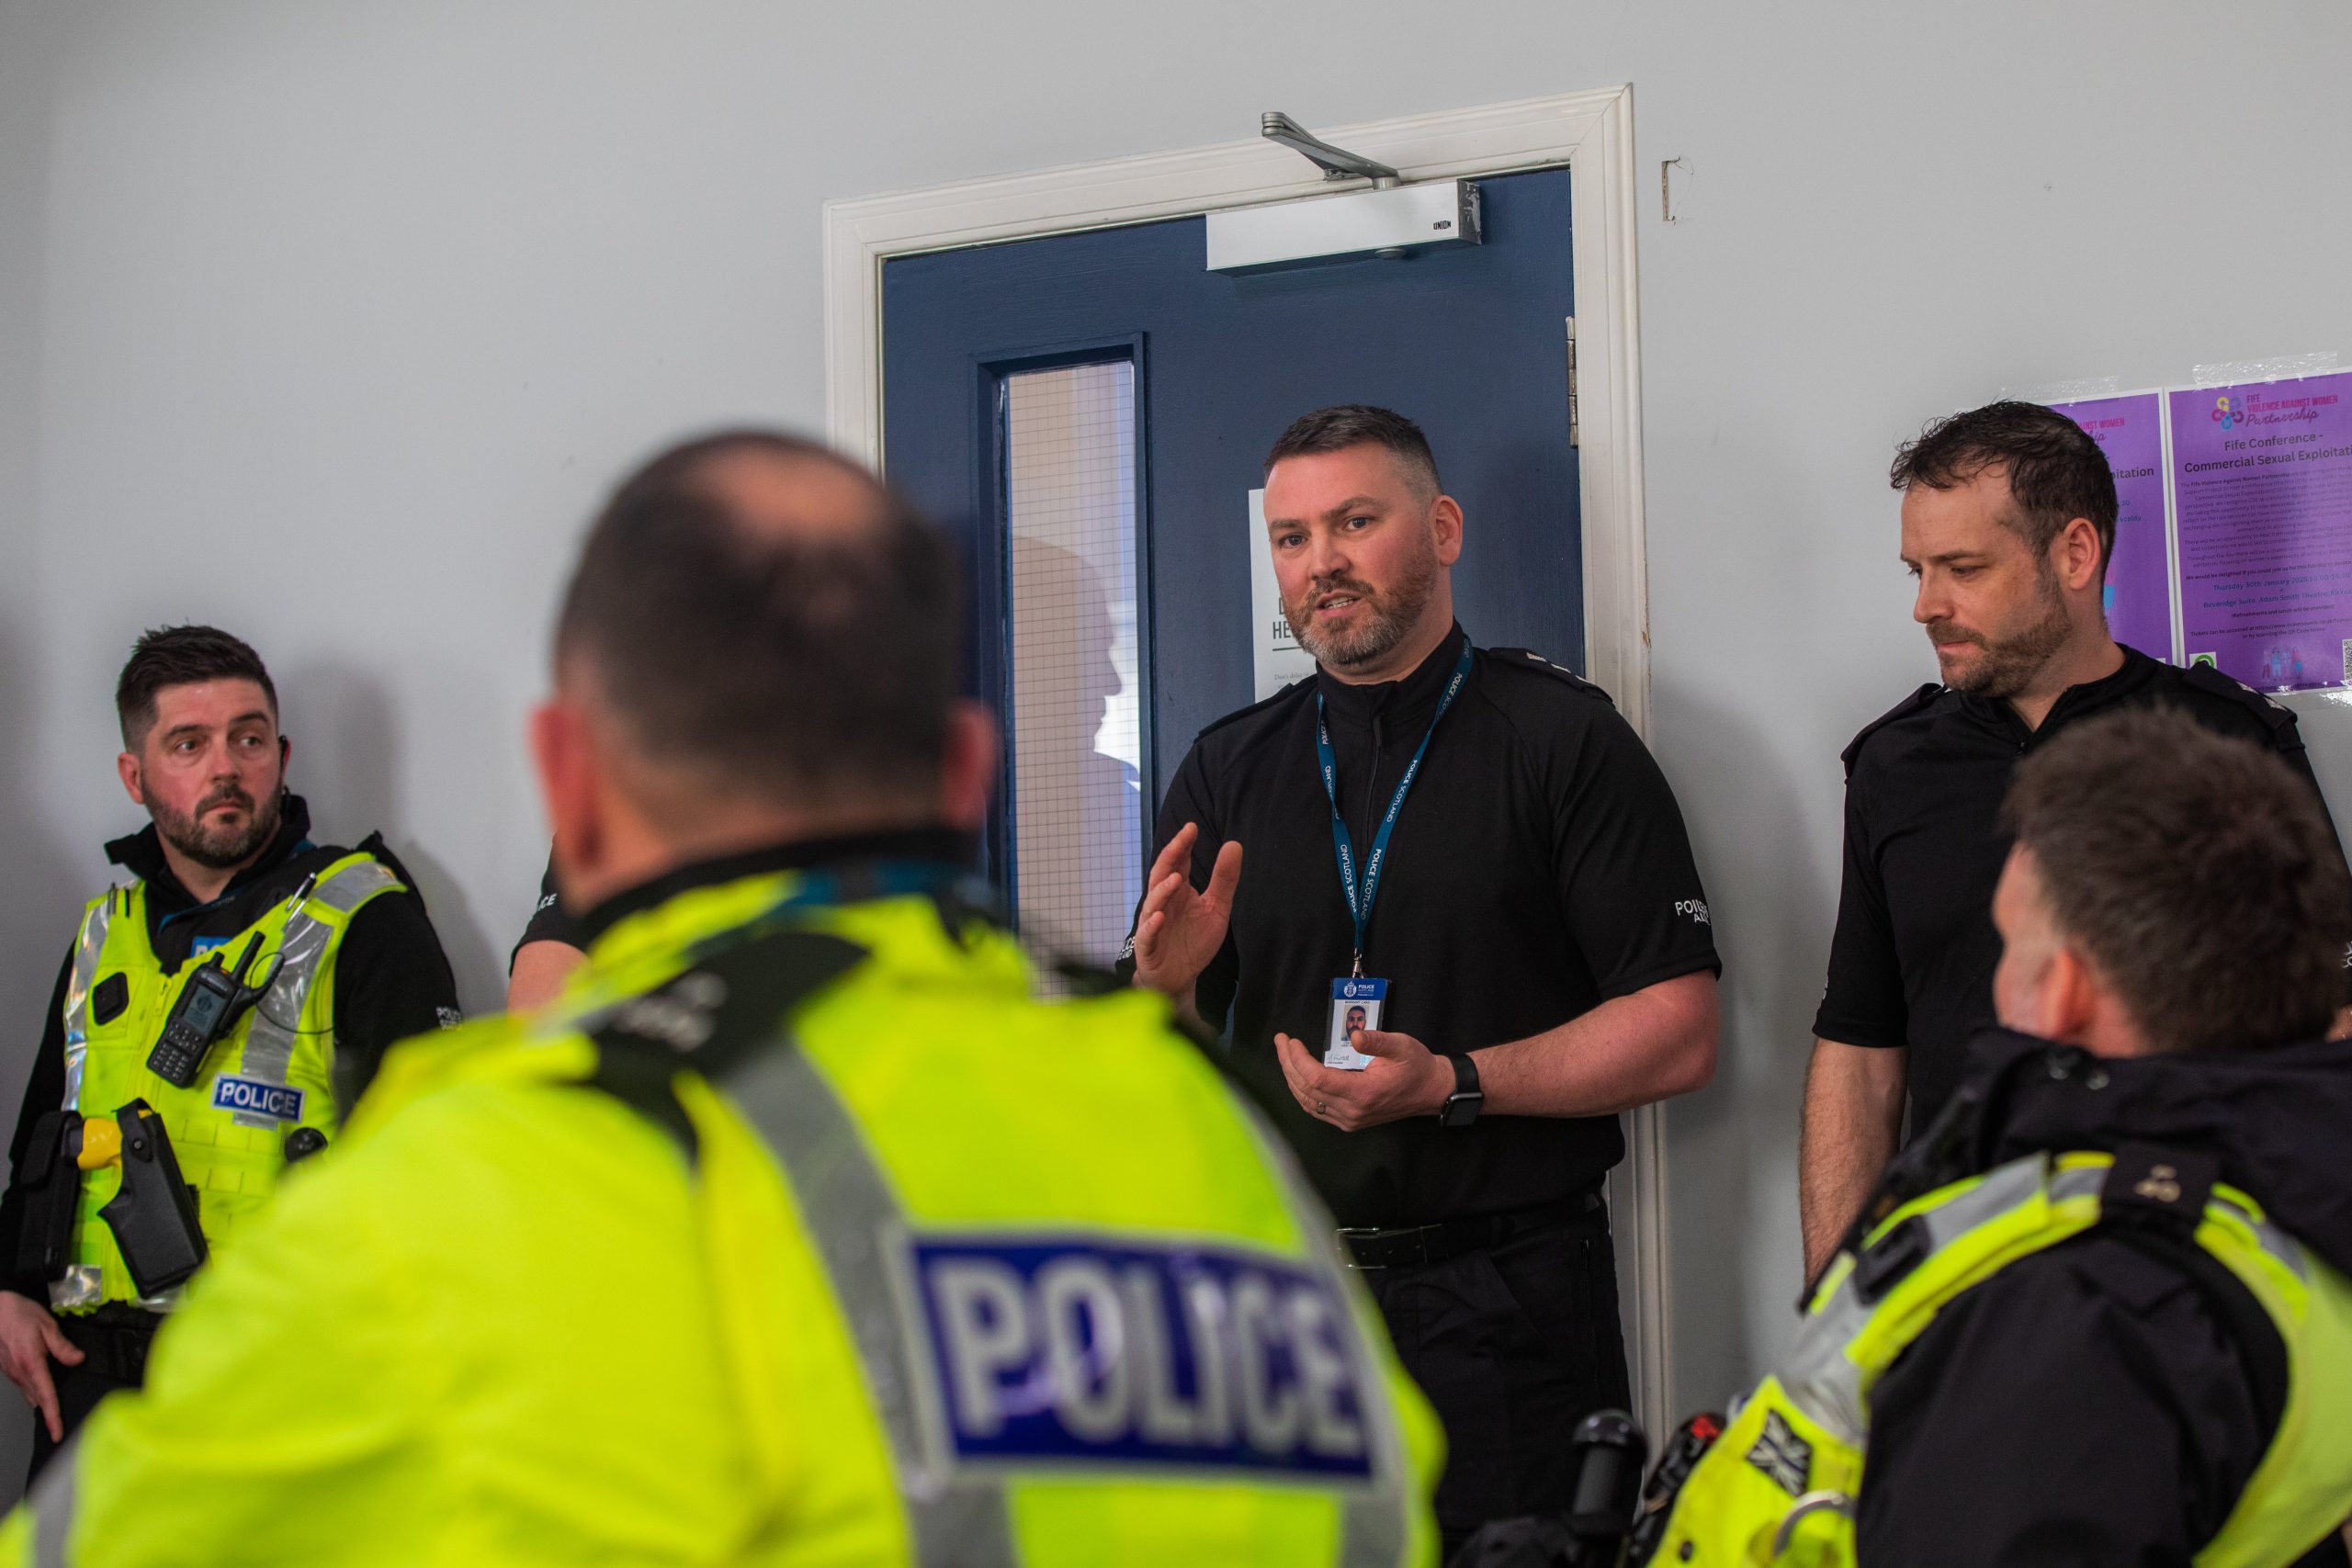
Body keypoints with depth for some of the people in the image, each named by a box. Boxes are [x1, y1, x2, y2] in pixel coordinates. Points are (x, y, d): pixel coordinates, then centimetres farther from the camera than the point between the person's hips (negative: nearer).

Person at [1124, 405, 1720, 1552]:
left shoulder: (1564, 740, -1)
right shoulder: (1227, 769, 10)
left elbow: (1676, 1034, -7)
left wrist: (1454, 1083, -18)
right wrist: (1165, 983, -12)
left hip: (1503, 1305, -3)